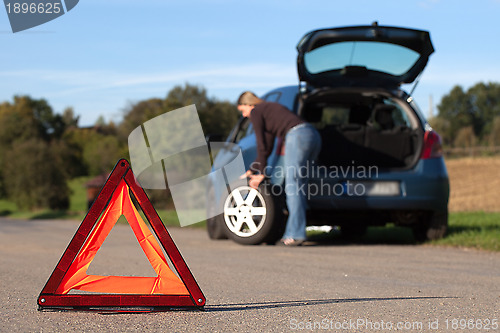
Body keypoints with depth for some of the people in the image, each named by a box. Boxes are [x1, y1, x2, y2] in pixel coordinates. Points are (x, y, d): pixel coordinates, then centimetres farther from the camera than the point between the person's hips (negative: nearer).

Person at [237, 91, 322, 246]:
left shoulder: (255, 112, 8)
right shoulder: (269, 108, 33)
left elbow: (262, 146, 6)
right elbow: (267, 148, 36)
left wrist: (262, 174, 13)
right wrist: (252, 170, 39)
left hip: (298, 136, -9)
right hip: (313, 135, 9)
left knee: (293, 187, -8)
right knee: (299, 186, 10)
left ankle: (296, 234, -12)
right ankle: (291, 233, 9)